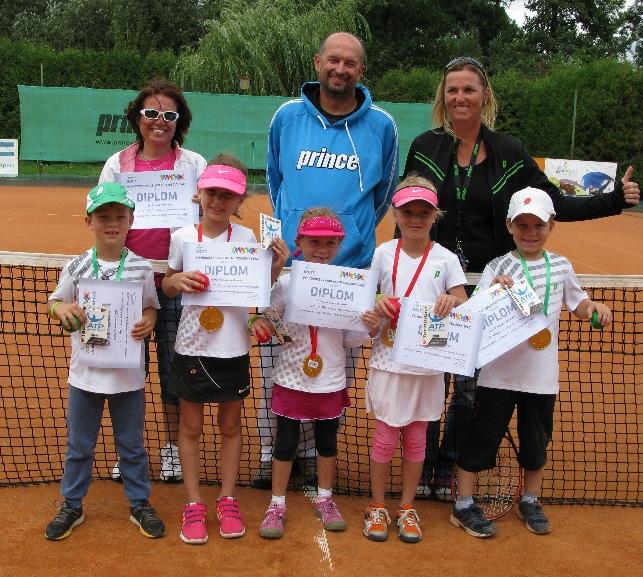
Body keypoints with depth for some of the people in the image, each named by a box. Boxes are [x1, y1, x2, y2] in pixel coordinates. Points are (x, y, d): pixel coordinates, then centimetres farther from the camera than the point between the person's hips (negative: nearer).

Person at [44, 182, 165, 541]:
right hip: (85, 374, 1)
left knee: (132, 445, 14)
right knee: (79, 445, 15)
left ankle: (140, 504, 32)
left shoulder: (142, 268, -6)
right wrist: (62, 310, -17)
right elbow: (55, 302, 5)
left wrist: (149, 322, -18)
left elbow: (152, 307, 4)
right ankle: (72, 506, 34)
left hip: (129, 375, 0)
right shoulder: (76, 268, -6)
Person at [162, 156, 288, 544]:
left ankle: (228, 500, 28)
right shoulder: (183, 237, -4)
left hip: (233, 350, 0)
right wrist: (179, 280, -13)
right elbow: (167, 286, 8)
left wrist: (276, 268, -17)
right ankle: (194, 504, 24)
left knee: (230, 426, 13)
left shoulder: (247, 238, -4)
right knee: (191, 427, 10)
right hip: (192, 348, 0)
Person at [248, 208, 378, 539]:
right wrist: (258, 323, -21)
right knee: (285, 442, 9)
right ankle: (277, 505, 25)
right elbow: (268, 319, 1)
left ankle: (324, 500, 36)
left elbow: (349, 340, 1)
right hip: (291, 379, -1)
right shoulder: (286, 283, -7)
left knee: (327, 442, 16)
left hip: (330, 381, 2)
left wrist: (369, 328, -19)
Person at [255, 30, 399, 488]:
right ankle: (272, 453, 21)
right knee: (275, 368, 4)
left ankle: (315, 452, 24)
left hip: (351, 269, 0)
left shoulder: (381, 126, 4)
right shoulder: (288, 117, 6)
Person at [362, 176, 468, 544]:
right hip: (389, 360, 0)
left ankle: (407, 508, 28)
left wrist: (453, 302, -22)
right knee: (385, 437, 6)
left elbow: (464, 307, 1)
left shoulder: (446, 259, -1)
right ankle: (378, 506, 24)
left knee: (416, 438, 12)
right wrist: (378, 304, -17)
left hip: (429, 364, 1)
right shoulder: (384, 253, -1)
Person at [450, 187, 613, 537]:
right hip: (498, 373, -4)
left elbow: (576, 304, 16)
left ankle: (530, 502, 37)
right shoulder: (498, 268, -8)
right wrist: (494, 291, -32)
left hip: (542, 375, 4)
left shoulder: (561, 266, 3)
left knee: (537, 440, 17)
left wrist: (593, 307, -5)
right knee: (483, 436, 5)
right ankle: (464, 505, 18)